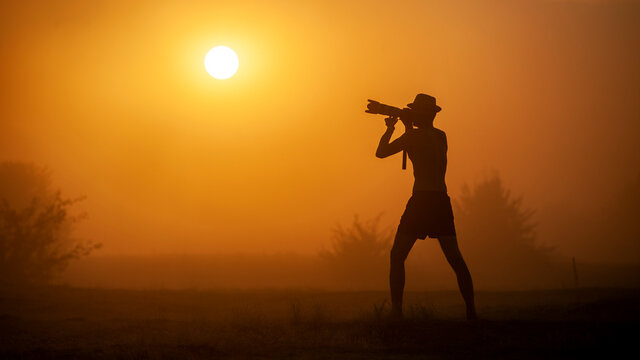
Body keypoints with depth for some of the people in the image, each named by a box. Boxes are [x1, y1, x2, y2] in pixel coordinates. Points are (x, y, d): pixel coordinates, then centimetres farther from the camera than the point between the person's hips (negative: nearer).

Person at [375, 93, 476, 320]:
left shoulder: (414, 135, -7)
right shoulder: (441, 136, 13)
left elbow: (381, 153, 0)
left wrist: (390, 129, 15)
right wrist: (408, 127, 29)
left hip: (422, 200, -6)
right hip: (442, 201, 6)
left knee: (397, 257, 2)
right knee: (455, 258, 9)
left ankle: (396, 310, -5)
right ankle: (471, 310, 5)